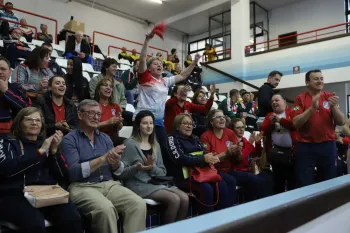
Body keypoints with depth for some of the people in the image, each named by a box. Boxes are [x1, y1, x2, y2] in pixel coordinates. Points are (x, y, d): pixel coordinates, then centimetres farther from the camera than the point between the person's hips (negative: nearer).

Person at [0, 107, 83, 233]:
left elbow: (59, 175, 12)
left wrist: (54, 150, -1)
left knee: (73, 219, -27)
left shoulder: (46, 143, 20)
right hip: (15, 194, -2)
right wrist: (40, 151, -8)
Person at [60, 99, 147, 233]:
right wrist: (103, 158, -17)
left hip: (109, 184, 5)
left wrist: (116, 162, -14)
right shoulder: (69, 140, 0)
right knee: (106, 209, -33)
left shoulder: (105, 138, 15)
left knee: (139, 204, -20)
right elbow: (74, 173, -14)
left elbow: (118, 171, 10)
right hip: (82, 187, -4)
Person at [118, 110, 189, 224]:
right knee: (174, 200, -24)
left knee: (185, 198, -17)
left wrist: (152, 167, -11)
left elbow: (163, 172, 11)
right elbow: (121, 173, -7)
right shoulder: (130, 144, -5)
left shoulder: (156, 145, 13)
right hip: (139, 185, -6)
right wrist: (136, 168, -25)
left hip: (156, 182, 6)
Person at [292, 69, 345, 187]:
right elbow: (296, 123, -11)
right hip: (305, 147, -3)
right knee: (304, 186, 1)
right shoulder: (300, 99, 0)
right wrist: (312, 108, -21)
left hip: (328, 145, 3)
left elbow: (341, 122, 1)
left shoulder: (330, 97, 7)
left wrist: (333, 106, -16)